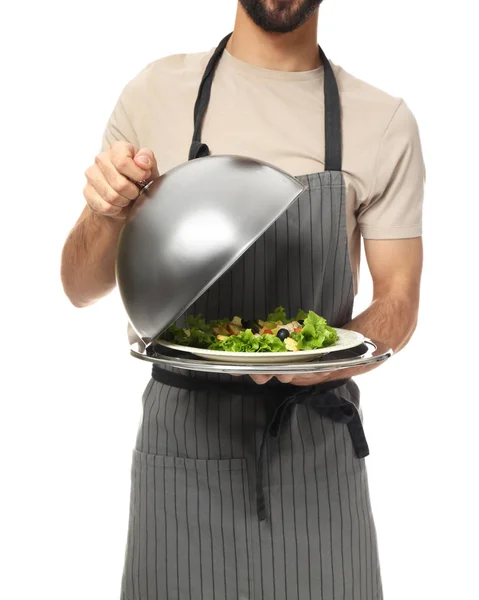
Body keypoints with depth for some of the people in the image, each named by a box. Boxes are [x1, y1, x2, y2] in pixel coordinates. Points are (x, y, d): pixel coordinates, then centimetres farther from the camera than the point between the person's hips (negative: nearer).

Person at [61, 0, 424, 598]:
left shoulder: (385, 122, -3)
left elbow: (398, 302, 1)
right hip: (183, 430, 0)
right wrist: (106, 215, -20)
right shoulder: (157, 92, -2)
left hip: (317, 436, 1)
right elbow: (81, 288, 2)